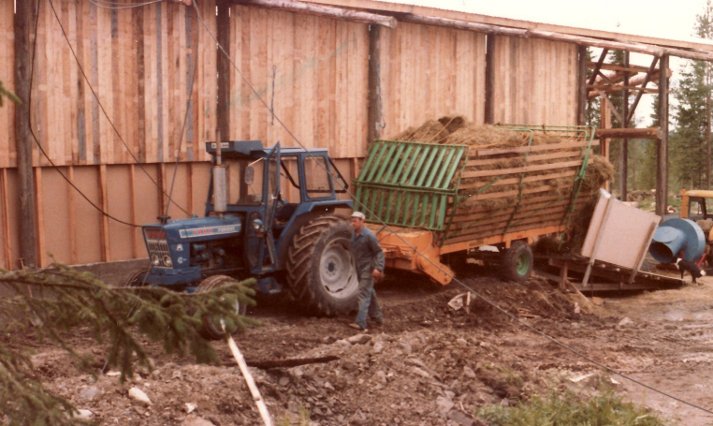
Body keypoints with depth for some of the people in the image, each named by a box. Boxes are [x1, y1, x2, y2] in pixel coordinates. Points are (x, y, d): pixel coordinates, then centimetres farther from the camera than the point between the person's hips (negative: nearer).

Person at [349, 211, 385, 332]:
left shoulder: (368, 235, -18)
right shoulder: (353, 234, 5)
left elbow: (379, 252, -16)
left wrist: (378, 268, -26)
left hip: (368, 269, -8)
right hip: (359, 269, 8)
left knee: (364, 295, -14)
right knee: (369, 293, 18)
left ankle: (361, 323, -19)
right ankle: (377, 317, 33)